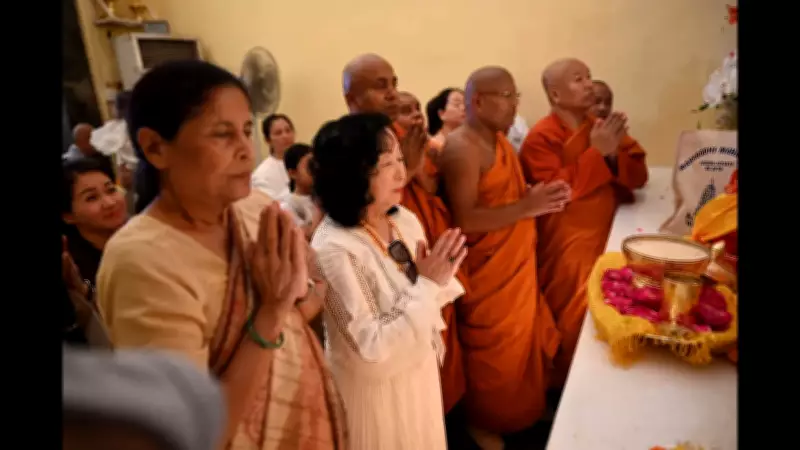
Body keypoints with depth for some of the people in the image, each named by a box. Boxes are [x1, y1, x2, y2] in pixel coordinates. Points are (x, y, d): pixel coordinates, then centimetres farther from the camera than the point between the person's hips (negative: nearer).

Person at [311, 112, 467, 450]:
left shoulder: (404, 220, -6)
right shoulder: (333, 249, -28)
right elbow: (371, 348, -27)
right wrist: (427, 284, -28)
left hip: (419, 371, 7)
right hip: (374, 388, -6)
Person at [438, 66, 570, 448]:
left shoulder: (499, 140, 10)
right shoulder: (461, 148, -20)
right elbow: (464, 220, -26)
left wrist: (542, 196, 1)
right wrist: (527, 206, -26)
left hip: (516, 266, 9)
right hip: (488, 273, -9)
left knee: (522, 344, 22)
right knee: (494, 355, 8)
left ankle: (518, 412, 44)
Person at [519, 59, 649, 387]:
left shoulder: (602, 127, 10)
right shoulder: (541, 137, -10)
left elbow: (637, 176, 7)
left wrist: (614, 152, -13)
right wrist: (597, 152, -19)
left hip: (607, 239, 7)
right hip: (566, 250, -6)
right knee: (573, 321, -1)